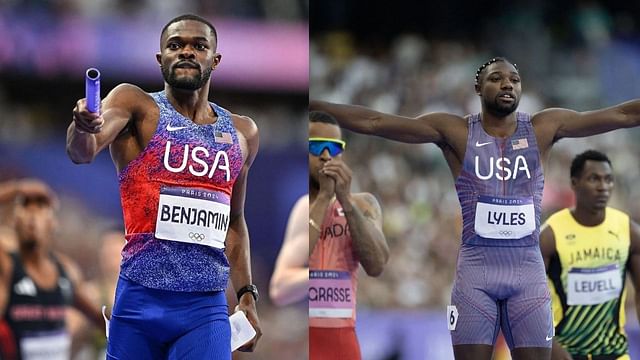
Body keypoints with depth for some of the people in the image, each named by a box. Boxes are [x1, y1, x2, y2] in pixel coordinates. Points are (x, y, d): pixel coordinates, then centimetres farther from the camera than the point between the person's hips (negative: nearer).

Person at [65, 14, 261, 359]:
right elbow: (82, 152, -19)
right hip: (140, 302, -3)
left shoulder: (242, 133, 13)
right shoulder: (135, 104, 0)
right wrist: (84, 127, -42)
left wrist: (246, 294, 16)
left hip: (207, 308, 3)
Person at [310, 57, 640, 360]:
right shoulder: (455, 131, -1)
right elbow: (374, 122, -6)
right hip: (475, 270, -1)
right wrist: (313, 106, -14)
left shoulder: (544, 127, 3)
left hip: (528, 270, 1)